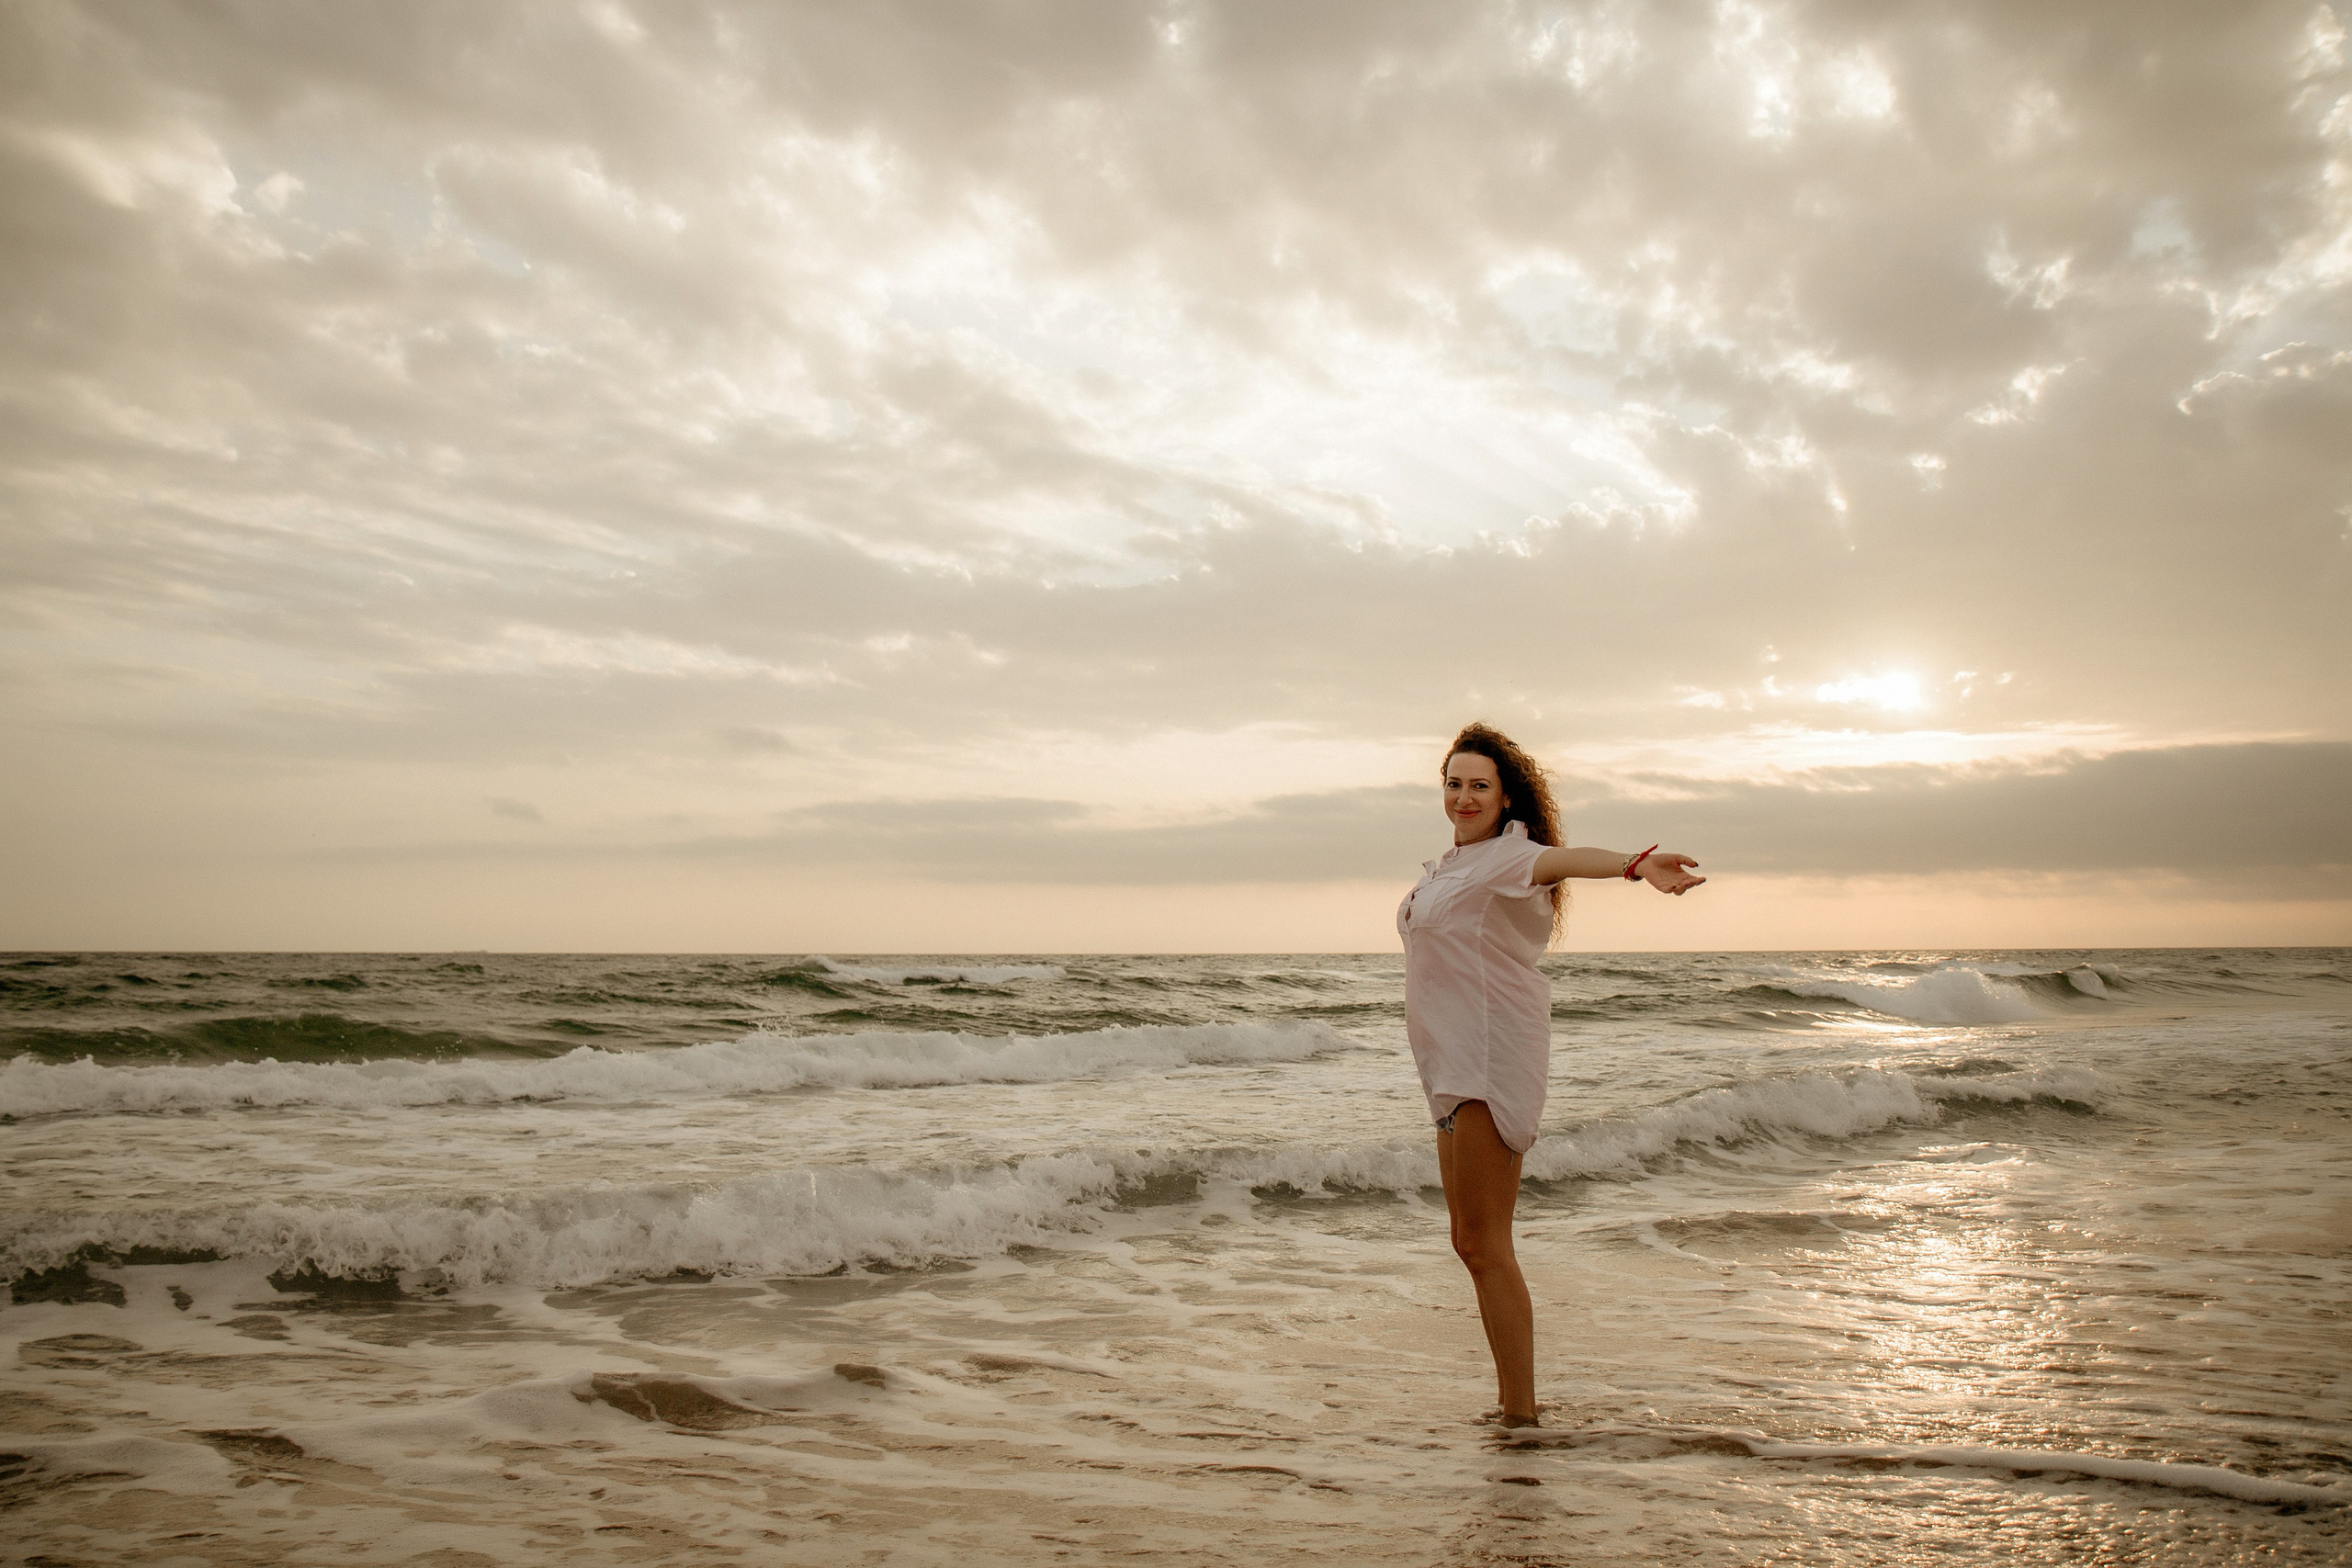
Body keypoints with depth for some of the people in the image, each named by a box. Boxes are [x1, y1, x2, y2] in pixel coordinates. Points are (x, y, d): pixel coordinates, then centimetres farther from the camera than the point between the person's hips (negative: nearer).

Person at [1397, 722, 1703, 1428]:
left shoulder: (1506, 854, -11)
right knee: (1472, 1242, 14)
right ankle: (1513, 1404, 24)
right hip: (1456, 1063, 10)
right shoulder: (1450, 864, 17)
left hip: (1494, 1055, -10)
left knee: (1483, 1244, -11)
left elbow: (1564, 859, -33)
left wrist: (1638, 863, -50)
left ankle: (1521, 1416, -6)